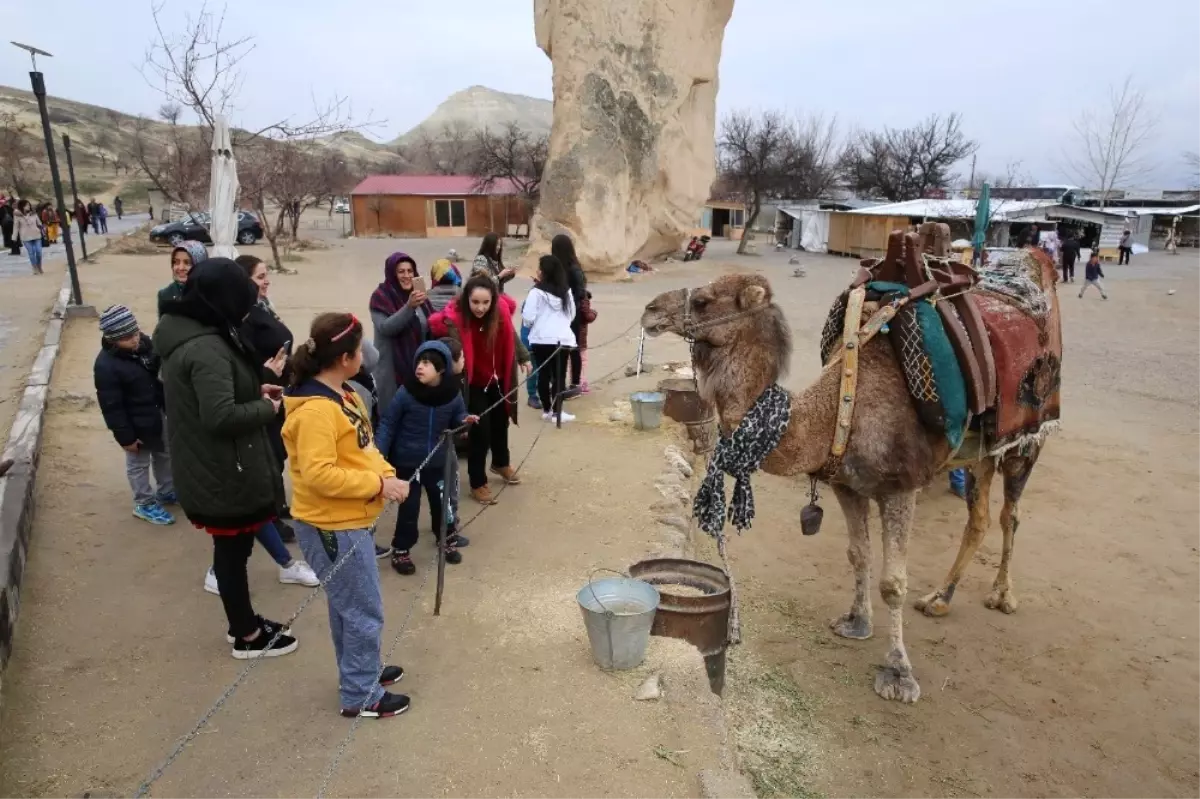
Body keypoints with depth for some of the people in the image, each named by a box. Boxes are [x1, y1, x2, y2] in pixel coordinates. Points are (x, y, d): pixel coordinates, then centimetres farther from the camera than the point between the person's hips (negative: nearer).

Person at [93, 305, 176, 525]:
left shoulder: (144, 343, -9)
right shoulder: (106, 365, -28)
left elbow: (161, 369, 9)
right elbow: (111, 407, -22)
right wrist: (125, 436, -17)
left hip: (158, 414, 7)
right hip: (136, 424, -7)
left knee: (164, 454, 24)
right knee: (138, 464, 14)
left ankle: (166, 491, 46)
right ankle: (144, 504, 32)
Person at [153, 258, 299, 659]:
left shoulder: (186, 334, 6)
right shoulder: (206, 348, -26)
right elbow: (220, 416, -32)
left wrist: (255, 390, 7)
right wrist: (266, 407, -16)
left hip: (208, 466, 10)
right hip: (224, 472, -10)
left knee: (232, 546, 21)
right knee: (233, 549, 6)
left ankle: (243, 622, 38)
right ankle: (247, 636, 25)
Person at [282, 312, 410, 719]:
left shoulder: (342, 394, 7)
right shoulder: (316, 410, -25)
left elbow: (361, 449, 14)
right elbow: (319, 474, -30)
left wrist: (385, 473, -2)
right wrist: (378, 485, -24)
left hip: (348, 522, 10)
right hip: (333, 528, -10)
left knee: (350, 607, 24)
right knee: (364, 613, 3)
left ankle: (363, 670, 41)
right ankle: (360, 696, 20)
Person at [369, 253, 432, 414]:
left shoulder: (418, 295, 11)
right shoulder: (381, 296, -7)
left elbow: (431, 327, 19)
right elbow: (385, 328, -22)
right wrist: (409, 306, -32)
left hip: (419, 366, 5)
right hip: (393, 369, -5)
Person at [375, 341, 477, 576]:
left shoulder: (452, 393, -11)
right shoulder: (406, 393, -19)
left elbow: (457, 416, 8)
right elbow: (388, 424, -11)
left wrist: (465, 421, -16)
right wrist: (380, 457, -16)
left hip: (437, 460, 3)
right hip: (407, 461, -2)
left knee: (442, 501, 14)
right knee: (409, 507, 5)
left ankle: (447, 540, 38)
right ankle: (401, 551, 23)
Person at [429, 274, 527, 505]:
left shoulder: (502, 310, -17)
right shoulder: (454, 318, -29)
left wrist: (523, 358, 9)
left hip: (497, 378, 5)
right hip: (473, 383, -5)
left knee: (500, 421, 24)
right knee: (480, 430, -3)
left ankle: (501, 463, 50)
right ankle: (478, 483, 17)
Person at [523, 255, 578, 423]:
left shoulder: (537, 291, -9)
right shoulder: (566, 290, 6)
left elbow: (528, 317, -10)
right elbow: (572, 314, 16)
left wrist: (528, 324, 11)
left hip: (541, 339, -2)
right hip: (563, 338, 3)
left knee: (543, 375, 8)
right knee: (559, 375, 5)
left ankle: (547, 410, 16)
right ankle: (557, 410, 5)